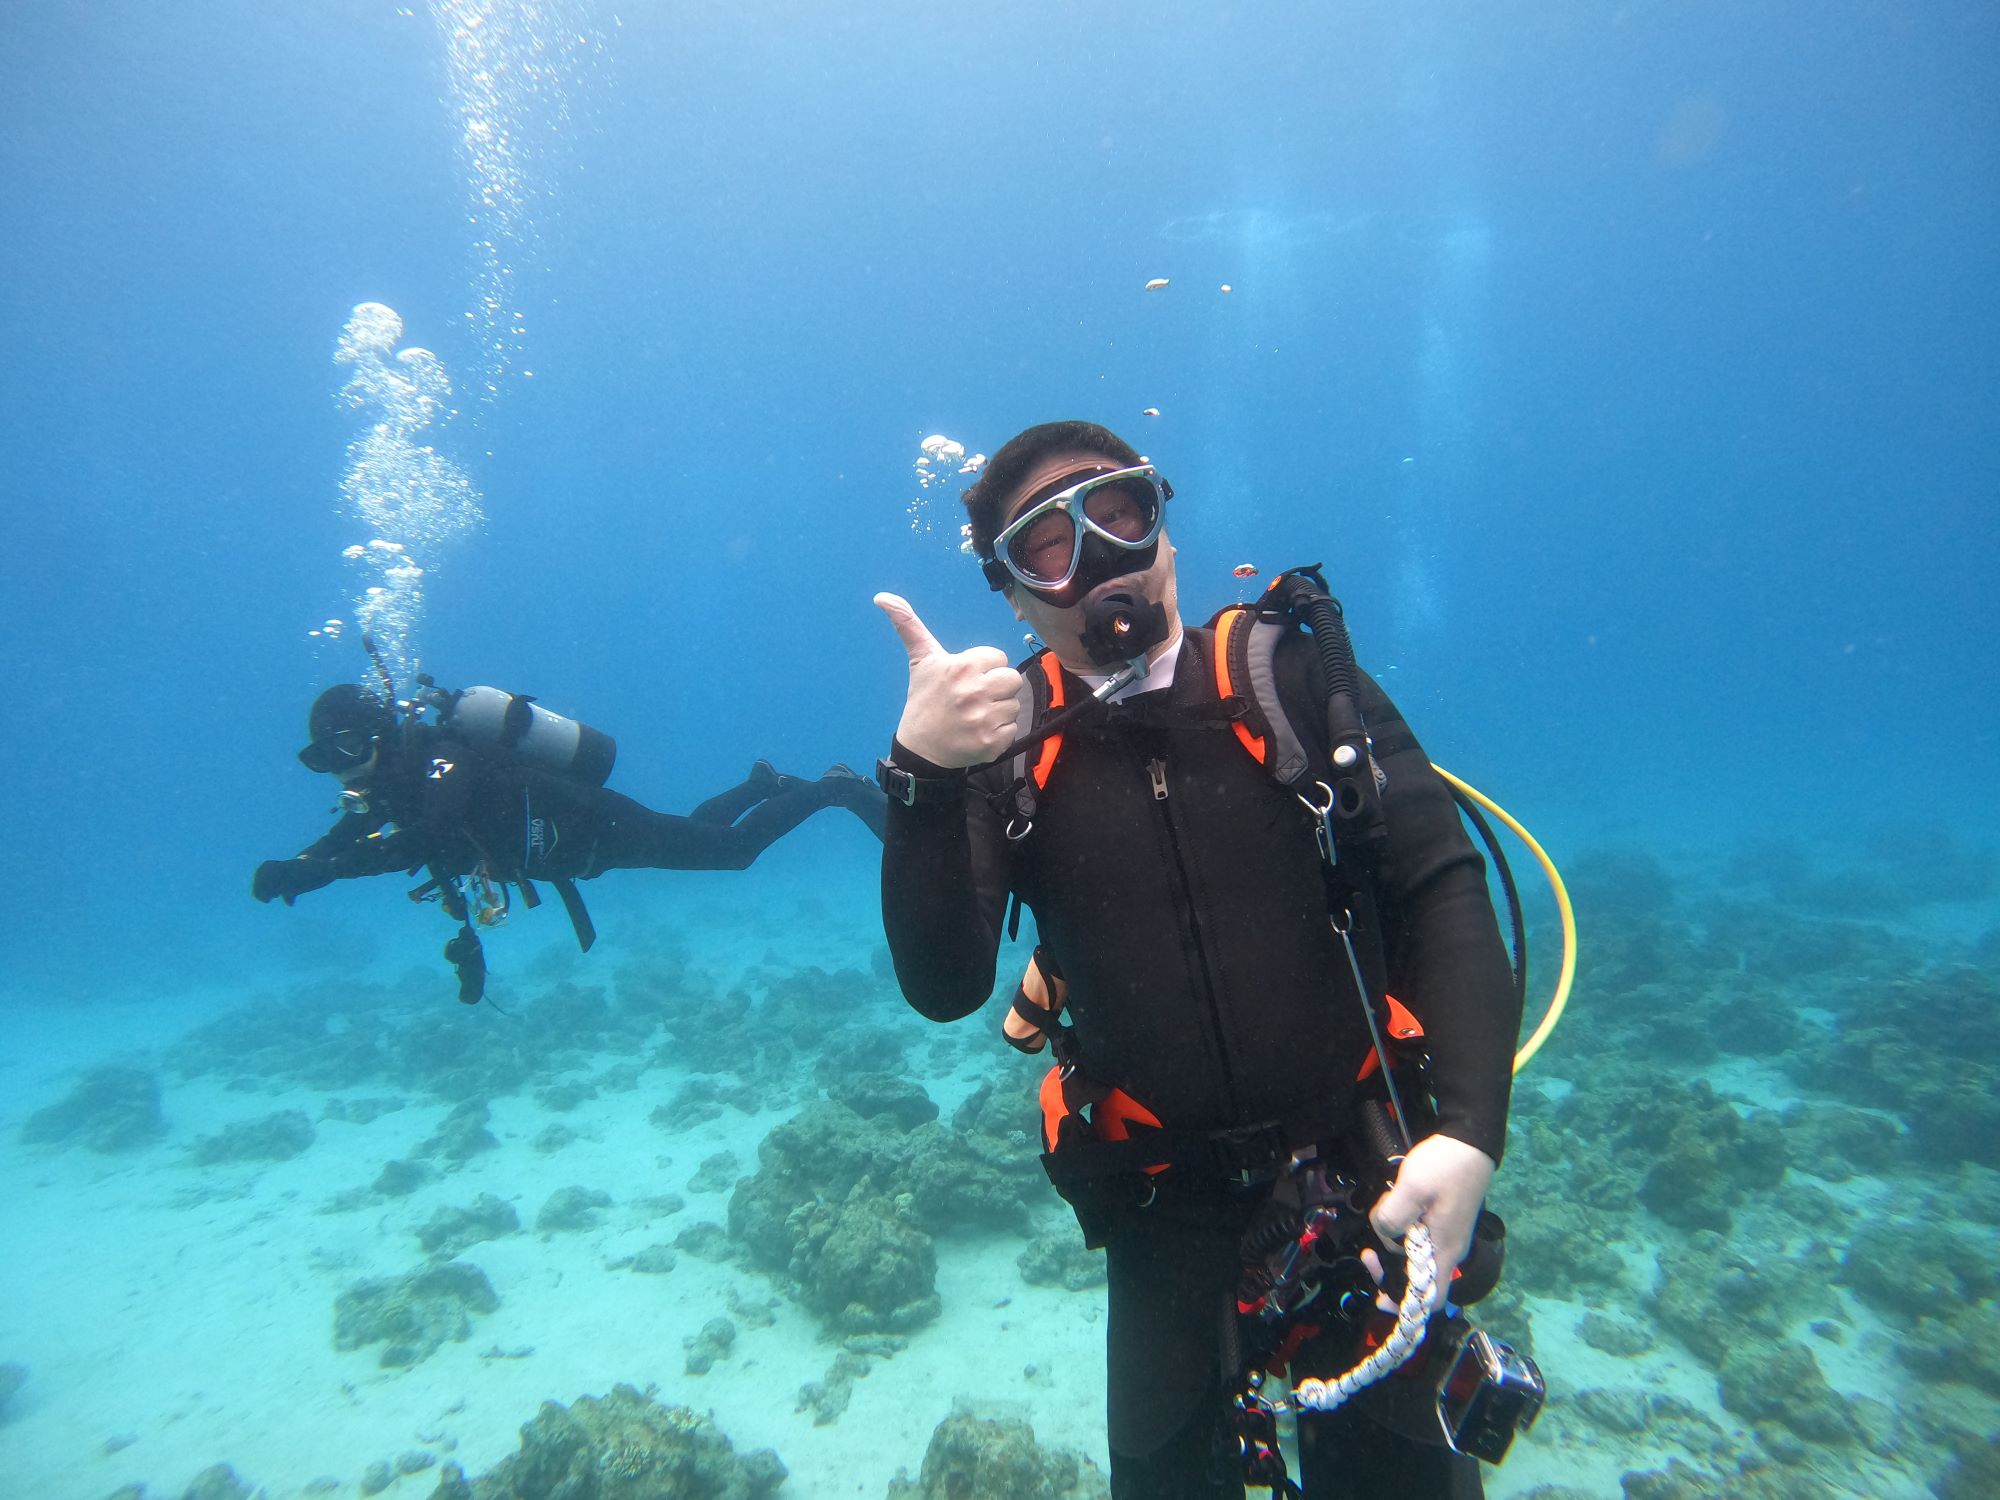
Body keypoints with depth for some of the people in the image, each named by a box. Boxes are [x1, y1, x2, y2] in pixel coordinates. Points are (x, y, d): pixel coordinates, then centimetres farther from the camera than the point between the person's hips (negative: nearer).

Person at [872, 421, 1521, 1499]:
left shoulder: (1294, 677, -6)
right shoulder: (1007, 744, -6)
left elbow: (1442, 890, -8)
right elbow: (945, 988, -14)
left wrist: (1468, 1130, -20)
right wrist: (920, 776, -29)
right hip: (1167, 1220, 1)